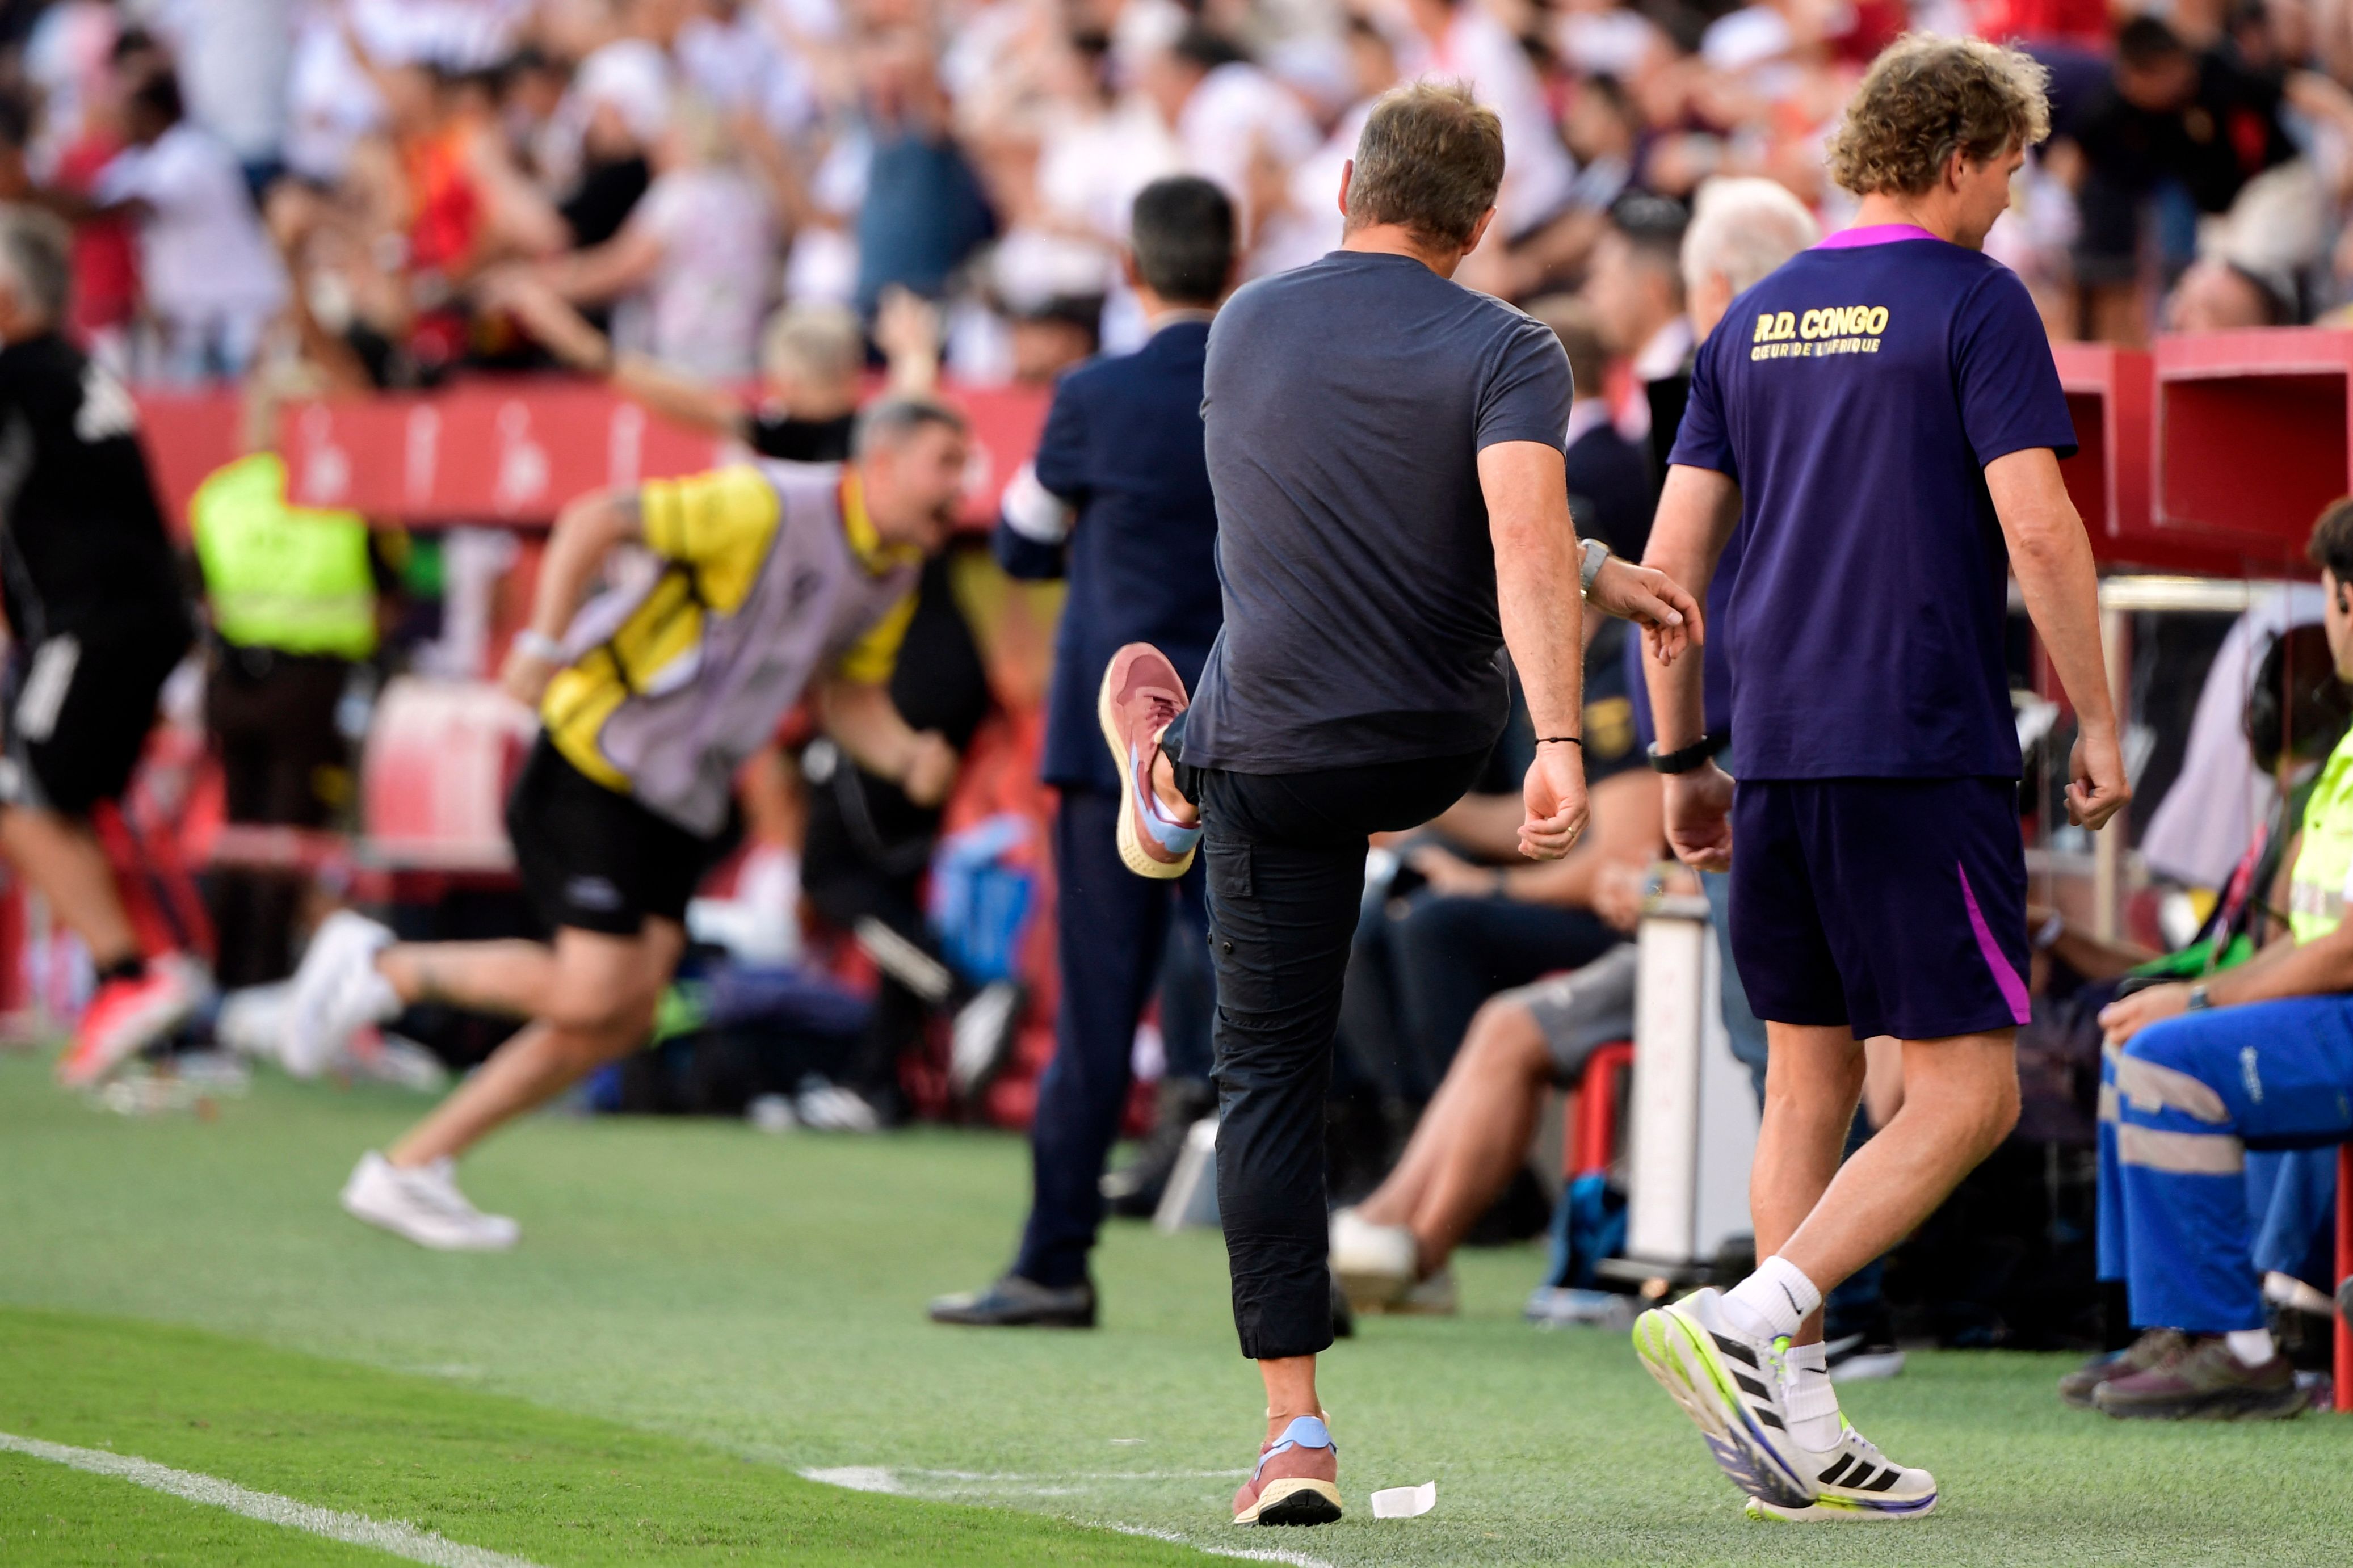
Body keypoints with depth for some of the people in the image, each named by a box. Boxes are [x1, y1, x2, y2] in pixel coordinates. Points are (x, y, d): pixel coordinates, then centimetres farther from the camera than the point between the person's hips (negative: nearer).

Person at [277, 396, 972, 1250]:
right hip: (601, 758, -8)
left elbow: (850, 697, 16)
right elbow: (595, 518, -21)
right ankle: (378, 967, 4)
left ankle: (408, 1170, 12)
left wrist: (909, 761, -4)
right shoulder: (767, 507, -20)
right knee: (592, 994, -16)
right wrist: (543, 646, -25)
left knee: (621, 1022, 3)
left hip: (681, 803, 8)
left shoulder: (892, 583, 6)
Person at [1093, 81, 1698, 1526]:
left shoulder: (1245, 330, 2)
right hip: (1440, 751, 1)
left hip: (1271, 766, -1)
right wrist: (1561, 743, -37)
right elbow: (1528, 544, -29)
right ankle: (1177, 783, 69)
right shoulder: (1503, 352, -13)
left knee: (1270, 1081, 5)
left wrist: (1592, 573, 15)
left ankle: (1297, 1435, 5)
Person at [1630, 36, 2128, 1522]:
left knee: (1811, 1081, 12)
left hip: (1777, 756, 7)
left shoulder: (1757, 318, 14)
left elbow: (1674, 552, 12)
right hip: (1926, 754, -7)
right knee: (1967, 1091, -3)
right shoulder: (1974, 303, -5)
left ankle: (1801, 1429, 8)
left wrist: (1685, 758, 18)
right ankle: (1746, 1325, -19)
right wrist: (2099, 724, -3)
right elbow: (2038, 527, -12)